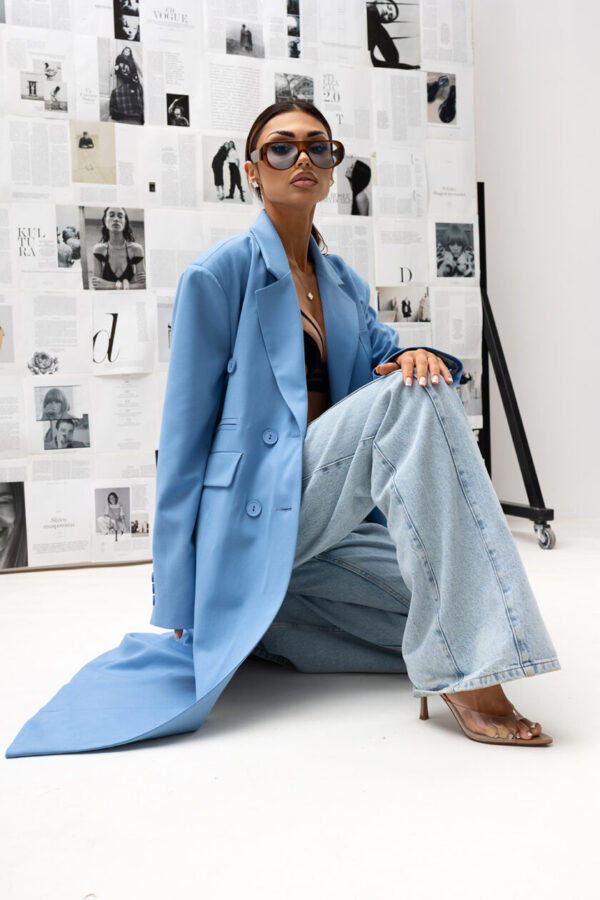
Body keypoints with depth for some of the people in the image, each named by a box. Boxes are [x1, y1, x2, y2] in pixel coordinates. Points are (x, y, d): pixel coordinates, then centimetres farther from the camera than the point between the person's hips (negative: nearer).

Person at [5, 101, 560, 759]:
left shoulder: (344, 282, 16)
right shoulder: (218, 274, -5)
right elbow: (186, 432, -7)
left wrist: (419, 355, -20)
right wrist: (177, 605, -8)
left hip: (327, 517, 8)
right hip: (258, 511, -7)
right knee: (414, 398, -26)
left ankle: (264, 624, 11)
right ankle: (467, 676, -26)